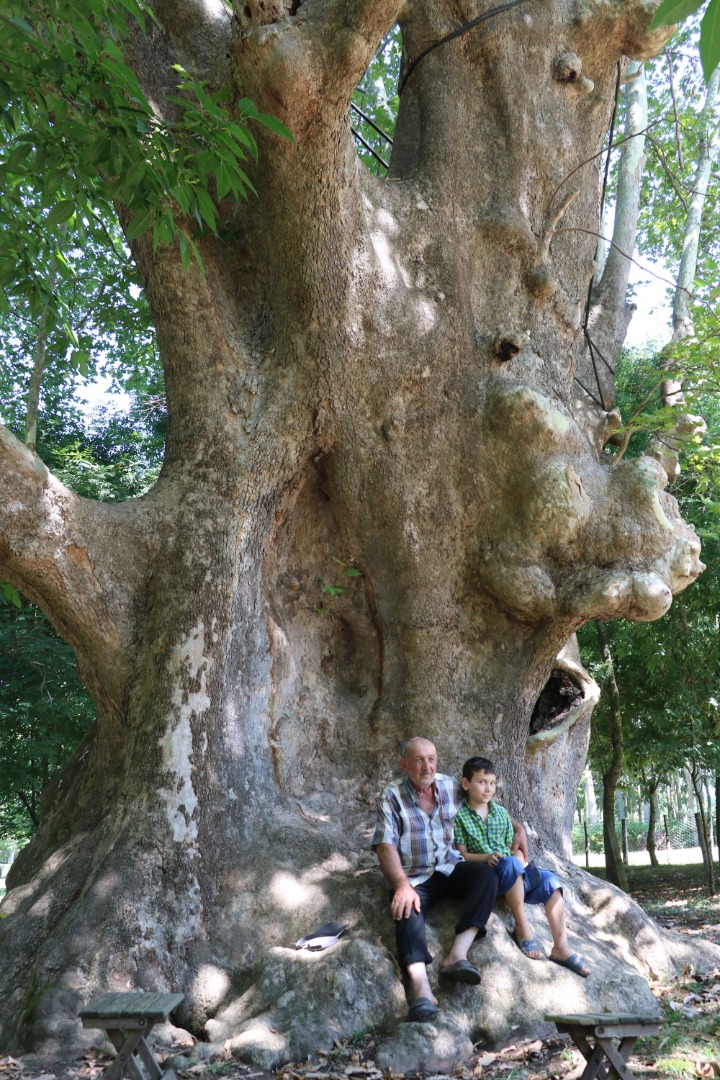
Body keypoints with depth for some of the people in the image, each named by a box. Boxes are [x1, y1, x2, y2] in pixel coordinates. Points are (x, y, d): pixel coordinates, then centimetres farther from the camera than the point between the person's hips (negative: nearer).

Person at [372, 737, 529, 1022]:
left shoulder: (452, 787, 5)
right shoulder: (392, 796, -6)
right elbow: (385, 846, -15)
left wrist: (518, 829, 6)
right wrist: (402, 885, -30)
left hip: (450, 867, 4)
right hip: (414, 876, -3)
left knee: (486, 876, -25)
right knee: (408, 908, -34)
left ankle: (457, 955, -36)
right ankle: (421, 989, -52)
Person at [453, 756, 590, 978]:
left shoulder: (501, 812, 16)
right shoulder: (460, 815, 0)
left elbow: (512, 846, 16)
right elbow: (462, 854, -5)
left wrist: (522, 865, -5)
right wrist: (487, 857, -21)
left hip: (512, 875, 5)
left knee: (549, 881, -19)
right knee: (511, 863, -37)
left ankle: (560, 947, -17)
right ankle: (522, 926, -25)